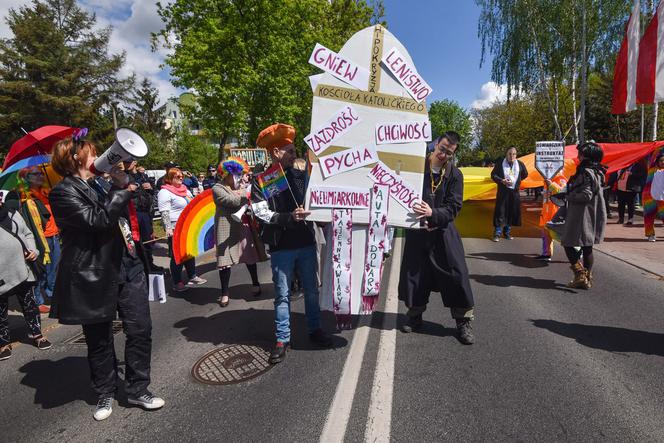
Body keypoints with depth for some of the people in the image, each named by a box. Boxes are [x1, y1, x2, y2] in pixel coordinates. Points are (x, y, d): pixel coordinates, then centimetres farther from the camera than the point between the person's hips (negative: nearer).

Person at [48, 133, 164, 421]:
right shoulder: (64, 193, -9)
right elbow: (97, 220, -22)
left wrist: (121, 184, 7)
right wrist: (123, 188, -16)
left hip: (127, 268, 6)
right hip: (96, 278, -6)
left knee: (140, 330, 4)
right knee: (99, 340, 11)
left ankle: (137, 390, 20)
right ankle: (105, 394, 31)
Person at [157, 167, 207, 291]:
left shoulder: (185, 190, 15)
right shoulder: (165, 192, -10)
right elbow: (164, 212, -17)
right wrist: (168, 228, -25)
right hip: (175, 229, -8)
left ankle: (192, 277, 27)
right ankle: (177, 282, 8)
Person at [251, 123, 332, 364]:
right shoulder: (261, 180, -3)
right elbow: (262, 214, -12)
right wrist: (290, 217, -22)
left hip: (306, 242, 4)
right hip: (281, 247, -4)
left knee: (312, 290, 13)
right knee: (282, 294, 6)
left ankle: (314, 329, 31)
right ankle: (282, 339, 19)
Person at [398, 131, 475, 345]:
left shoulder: (455, 175, -3)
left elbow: (453, 208, -8)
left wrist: (432, 213, -25)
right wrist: (418, 215, -10)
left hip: (443, 232, 0)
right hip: (416, 231, 1)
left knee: (456, 275, -3)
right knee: (414, 273, 8)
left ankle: (464, 321, 13)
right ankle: (415, 315, 28)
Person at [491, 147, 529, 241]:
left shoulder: (520, 164, 4)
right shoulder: (500, 163, -3)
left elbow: (525, 174, 20)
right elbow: (493, 175, -2)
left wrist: (517, 180, 10)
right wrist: (501, 181, -17)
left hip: (514, 191, 3)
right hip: (503, 191, -3)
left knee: (512, 212, 6)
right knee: (500, 212, -5)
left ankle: (507, 232, 18)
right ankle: (497, 233, 0)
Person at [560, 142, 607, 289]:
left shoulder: (587, 172, -16)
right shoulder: (595, 172, 14)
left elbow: (586, 195, -23)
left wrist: (570, 196, -9)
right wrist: (571, 195, 11)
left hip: (582, 216, -10)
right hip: (591, 217, 10)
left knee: (568, 244, -2)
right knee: (587, 247, 13)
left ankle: (580, 276, -5)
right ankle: (587, 279, 19)